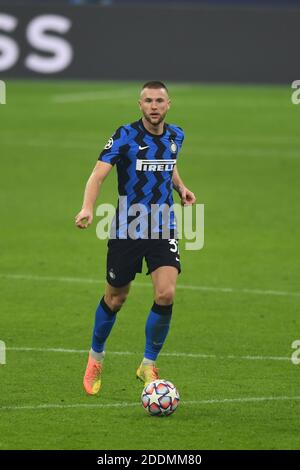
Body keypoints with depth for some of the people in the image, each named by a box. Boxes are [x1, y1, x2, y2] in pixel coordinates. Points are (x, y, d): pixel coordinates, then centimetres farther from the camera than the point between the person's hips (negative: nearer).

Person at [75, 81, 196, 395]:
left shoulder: (175, 136, 5)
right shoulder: (125, 136, -11)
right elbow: (99, 174, -20)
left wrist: (180, 187, 8)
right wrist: (88, 208, -37)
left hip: (163, 228, 3)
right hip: (126, 229, -3)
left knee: (166, 294, -15)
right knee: (115, 299, 9)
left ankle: (148, 365, 2)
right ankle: (96, 357, 35)